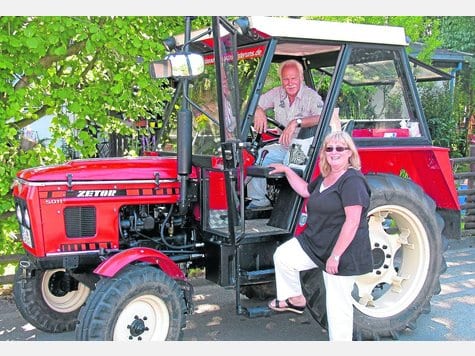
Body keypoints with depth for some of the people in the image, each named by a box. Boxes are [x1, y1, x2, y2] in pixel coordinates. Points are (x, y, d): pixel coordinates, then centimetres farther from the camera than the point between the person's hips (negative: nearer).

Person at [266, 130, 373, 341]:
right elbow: (306, 191, 30)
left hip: (343, 251, -9)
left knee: (338, 304, 1)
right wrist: (286, 171, 21)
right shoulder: (325, 178, 10)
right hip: (315, 243, 9)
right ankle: (295, 299, 21)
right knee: (282, 256, 2)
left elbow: (352, 221, -25)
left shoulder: (352, 180, -19)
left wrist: (336, 255, -25)